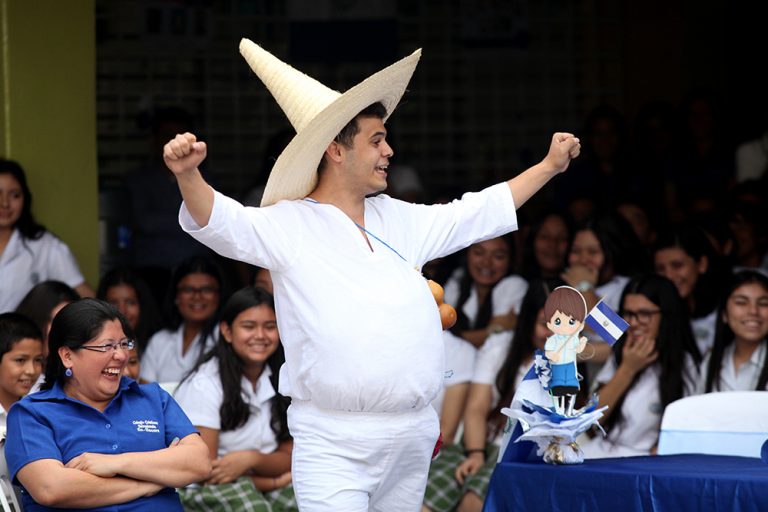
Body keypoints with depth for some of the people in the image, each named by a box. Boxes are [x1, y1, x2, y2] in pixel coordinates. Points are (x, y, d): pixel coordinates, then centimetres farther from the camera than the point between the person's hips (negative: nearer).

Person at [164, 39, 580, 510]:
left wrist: (550, 166, 32)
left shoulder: (396, 219, 15)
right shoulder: (290, 225, -4)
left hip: (413, 435, 6)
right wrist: (188, 175, -41)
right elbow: (220, 222, -20)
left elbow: (478, 214, 28)